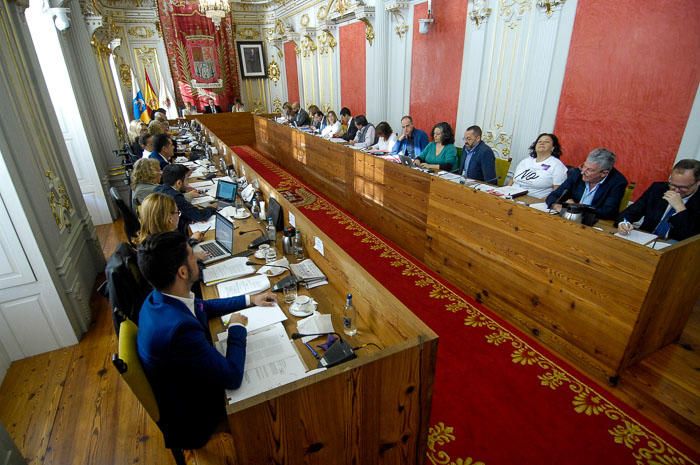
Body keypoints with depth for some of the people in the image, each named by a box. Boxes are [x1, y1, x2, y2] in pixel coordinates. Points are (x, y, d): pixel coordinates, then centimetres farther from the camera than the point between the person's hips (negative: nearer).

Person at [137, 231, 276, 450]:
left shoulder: (159, 298, -12)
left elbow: (204, 307, 9)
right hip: (189, 416, -7)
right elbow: (233, 378, -31)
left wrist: (250, 299, 7)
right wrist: (237, 328, -17)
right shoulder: (180, 327, -41)